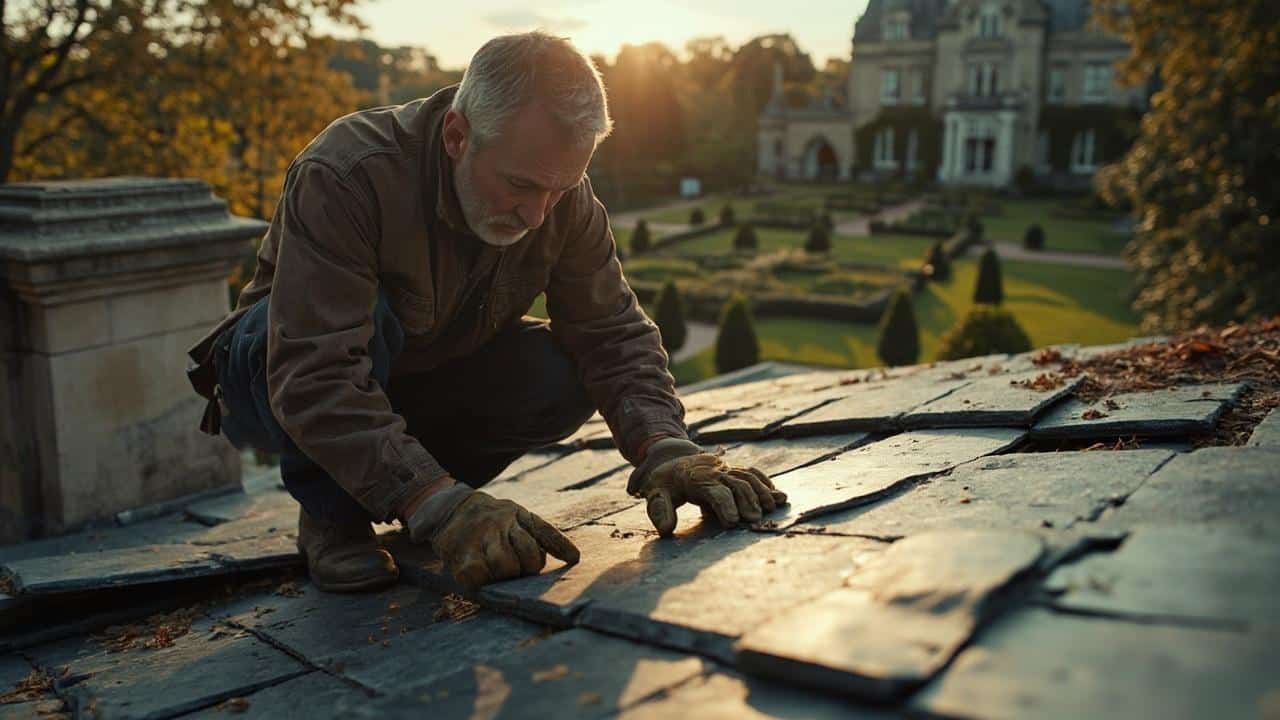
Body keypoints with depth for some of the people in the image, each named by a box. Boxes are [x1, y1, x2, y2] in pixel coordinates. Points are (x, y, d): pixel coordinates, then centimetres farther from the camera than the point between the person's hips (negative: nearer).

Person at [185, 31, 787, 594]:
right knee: (366, 317, -37)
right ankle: (331, 515, -10)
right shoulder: (346, 175, -34)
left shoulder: (561, 194, -16)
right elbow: (312, 377, -41)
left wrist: (665, 449, -34)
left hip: (423, 385, 5)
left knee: (564, 379, -22)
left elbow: (612, 333, -16)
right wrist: (439, 505, -49)